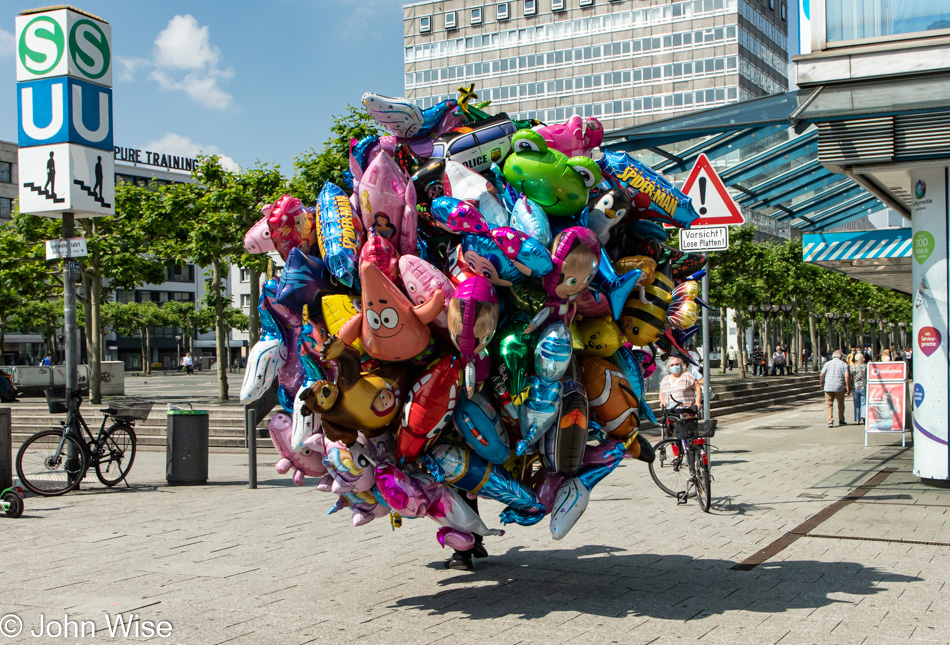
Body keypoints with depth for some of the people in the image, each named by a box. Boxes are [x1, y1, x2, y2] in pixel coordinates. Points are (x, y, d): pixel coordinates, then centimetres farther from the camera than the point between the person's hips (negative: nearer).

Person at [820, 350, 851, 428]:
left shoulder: (827, 363, 6)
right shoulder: (843, 364, 2)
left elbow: (821, 375, 1)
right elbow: (847, 376, -9)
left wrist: (821, 383, 17)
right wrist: (848, 387, -5)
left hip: (828, 386, 0)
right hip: (839, 387, 0)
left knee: (828, 404, 2)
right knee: (840, 404, 16)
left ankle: (830, 421, -10)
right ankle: (841, 420, 26)